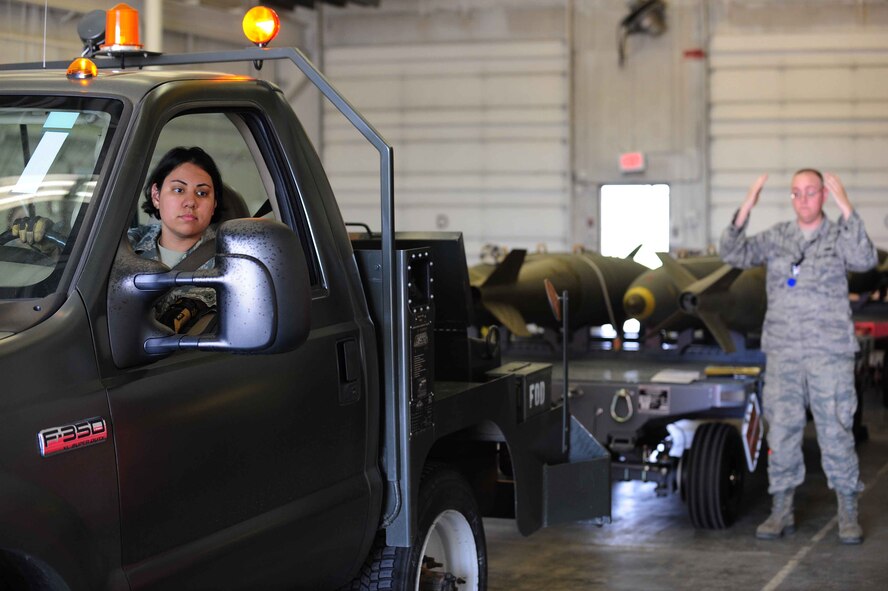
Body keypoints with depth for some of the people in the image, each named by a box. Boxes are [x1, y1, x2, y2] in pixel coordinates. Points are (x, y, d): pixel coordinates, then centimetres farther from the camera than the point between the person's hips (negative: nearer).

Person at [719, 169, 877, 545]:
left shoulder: (839, 236, 1)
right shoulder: (776, 237, 8)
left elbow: (864, 260, -18)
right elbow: (733, 254, -3)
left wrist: (846, 210, -26)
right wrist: (745, 210, -18)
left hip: (830, 352, -2)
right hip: (783, 352, 3)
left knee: (836, 433, -2)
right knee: (781, 432, 4)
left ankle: (848, 516, 7)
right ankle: (781, 513, 13)